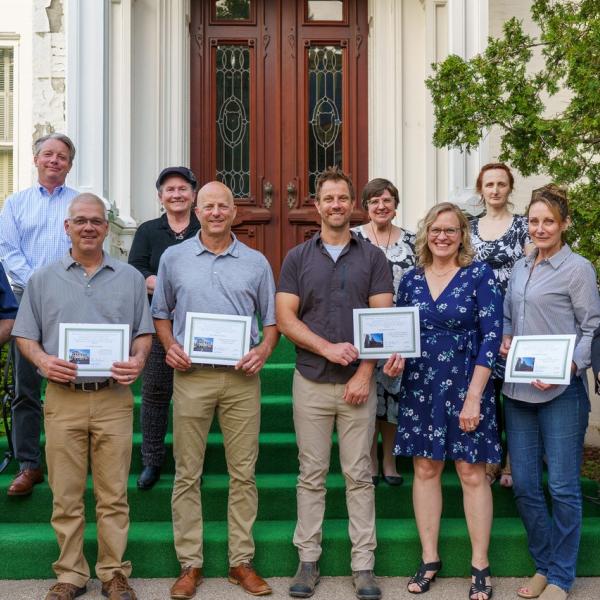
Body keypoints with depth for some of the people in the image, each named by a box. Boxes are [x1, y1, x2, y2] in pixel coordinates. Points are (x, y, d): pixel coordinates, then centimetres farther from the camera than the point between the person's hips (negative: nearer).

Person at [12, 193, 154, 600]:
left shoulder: (130, 278, 9)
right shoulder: (43, 280, 9)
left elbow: (144, 332, 10)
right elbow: (25, 335, 9)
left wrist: (139, 359, -11)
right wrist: (43, 360, -11)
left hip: (114, 399, 0)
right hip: (63, 399, 0)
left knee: (113, 495, 3)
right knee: (66, 496, 5)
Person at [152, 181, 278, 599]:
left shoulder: (256, 263, 8)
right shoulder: (174, 258, 8)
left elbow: (271, 318, 12)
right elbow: (161, 313, 14)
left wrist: (265, 350, -7)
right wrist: (170, 346, -4)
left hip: (242, 378, 1)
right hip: (192, 376, 0)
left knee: (244, 473, 4)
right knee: (187, 473, 4)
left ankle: (242, 562, 16)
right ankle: (190, 564, 14)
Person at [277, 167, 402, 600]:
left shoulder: (373, 257, 5)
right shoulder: (298, 258, 6)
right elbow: (285, 318, -2)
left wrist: (364, 373, -11)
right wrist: (327, 348, -14)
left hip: (359, 382, 0)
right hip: (311, 381, 1)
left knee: (359, 474, 5)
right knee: (312, 474, 7)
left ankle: (363, 564, 12)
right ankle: (308, 559, 16)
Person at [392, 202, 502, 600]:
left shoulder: (479, 276, -6)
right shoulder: (411, 279, 6)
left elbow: (491, 336, -10)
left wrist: (474, 395, -15)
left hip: (466, 386, -4)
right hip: (420, 387, 4)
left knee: (472, 473, 2)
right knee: (425, 470, 9)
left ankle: (480, 566, 15)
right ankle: (429, 559, 22)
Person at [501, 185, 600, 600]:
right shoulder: (521, 267, 13)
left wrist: (566, 368, -19)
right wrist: (505, 341, 2)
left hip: (561, 393, -6)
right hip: (518, 390, 6)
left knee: (563, 487, 1)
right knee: (524, 484, 10)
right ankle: (545, 565, 27)